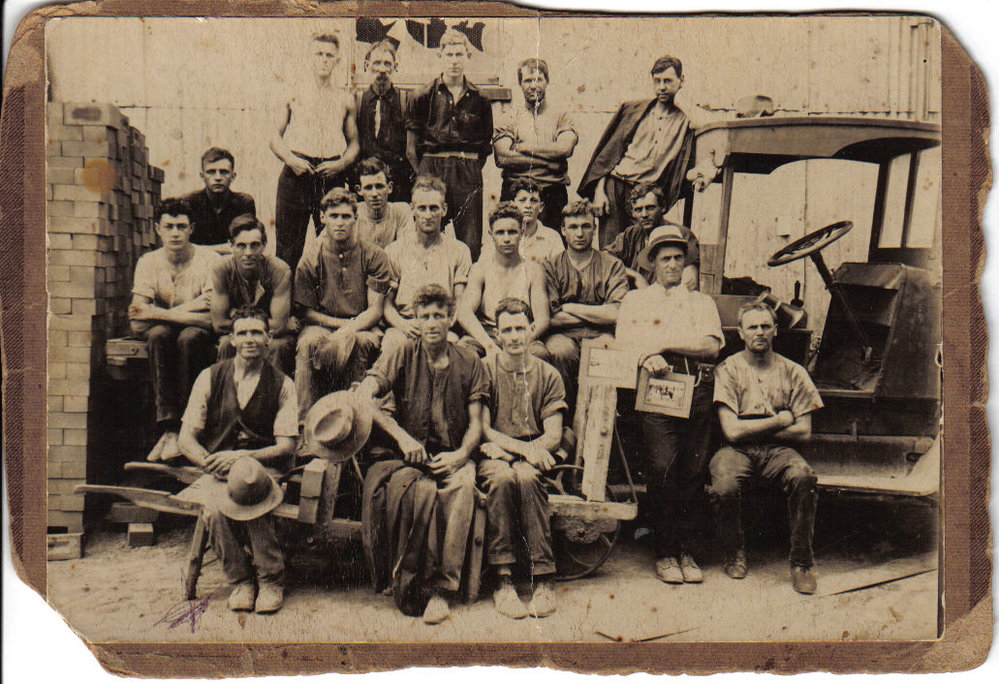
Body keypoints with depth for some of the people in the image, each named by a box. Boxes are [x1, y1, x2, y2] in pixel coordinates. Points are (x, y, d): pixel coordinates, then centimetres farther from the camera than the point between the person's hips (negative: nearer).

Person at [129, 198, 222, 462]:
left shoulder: (209, 260, -9)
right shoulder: (148, 262, 1)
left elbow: (213, 318, -20)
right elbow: (138, 316, -10)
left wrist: (160, 313, -19)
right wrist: (187, 307, -17)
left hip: (200, 334, -2)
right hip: (165, 331, 2)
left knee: (189, 337, -35)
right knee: (158, 334, -32)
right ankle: (168, 428, -36)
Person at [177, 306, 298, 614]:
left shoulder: (282, 385, 4)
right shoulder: (210, 378, 7)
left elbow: (286, 447, -3)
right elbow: (187, 439, 3)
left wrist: (242, 457, -19)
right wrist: (213, 464, -17)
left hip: (264, 470, -1)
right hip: (215, 472, 1)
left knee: (248, 479, -36)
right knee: (216, 510, -33)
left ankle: (271, 578, -21)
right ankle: (240, 580, -7)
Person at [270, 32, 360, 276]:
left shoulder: (346, 101, 11)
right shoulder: (293, 97, 9)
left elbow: (354, 143, 14)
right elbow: (275, 138, 11)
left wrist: (341, 164, -5)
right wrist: (290, 159, -7)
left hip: (332, 175, 1)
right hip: (296, 173, 0)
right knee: (288, 245, -2)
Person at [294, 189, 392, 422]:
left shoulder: (374, 256, 1)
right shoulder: (311, 261, 2)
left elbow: (376, 309, -4)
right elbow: (307, 312, 3)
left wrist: (349, 329, -21)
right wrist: (344, 323, -10)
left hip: (363, 327, -1)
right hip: (322, 325, 1)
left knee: (356, 341, -37)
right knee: (307, 343, -34)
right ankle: (303, 418, -31)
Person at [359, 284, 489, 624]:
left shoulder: (469, 364, 11)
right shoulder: (401, 355, 6)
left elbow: (476, 423, 8)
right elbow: (362, 398, -7)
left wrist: (461, 455, -13)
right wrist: (402, 437, -17)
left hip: (453, 458, 1)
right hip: (407, 456, -1)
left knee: (463, 486, -35)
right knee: (421, 490, -36)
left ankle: (440, 587, -30)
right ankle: (408, 587, -23)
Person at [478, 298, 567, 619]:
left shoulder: (548, 375, 10)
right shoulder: (485, 371, 6)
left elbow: (553, 436, 3)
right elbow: (483, 430, -2)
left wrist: (531, 451, -16)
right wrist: (522, 447, -16)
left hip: (532, 456, 1)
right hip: (492, 454, -1)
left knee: (527, 477, -35)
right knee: (502, 476, -36)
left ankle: (543, 581, -32)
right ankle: (503, 581, -35)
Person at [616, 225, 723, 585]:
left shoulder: (702, 302, 25)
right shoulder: (635, 300, 23)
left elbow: (711, 345, 8)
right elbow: (624, 345, 8)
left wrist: (663, 344, -2)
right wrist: (649, 358, -13)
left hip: (697, 388, 2)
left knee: (694, 468, -8)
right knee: (662, 465, -17)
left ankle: (687, 550, -1)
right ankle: (665, 552, -8)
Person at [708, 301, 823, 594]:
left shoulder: (793, 372, 7)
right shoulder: (728, 369, 2)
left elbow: (803, 432, 1)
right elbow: (731, 430, -8)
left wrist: (752, 429, -5)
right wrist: (778, 421, -4)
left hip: (777, 450, 1)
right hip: (737, 450, -1)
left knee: (803, 477, -32)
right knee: (725, 485, -33)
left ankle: (801, 562, -14)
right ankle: (734, 552, -2)